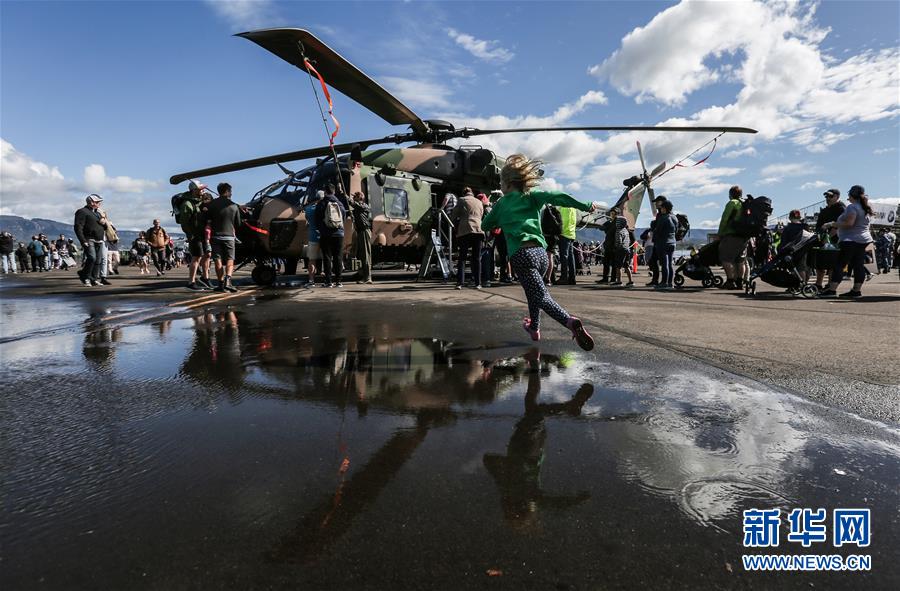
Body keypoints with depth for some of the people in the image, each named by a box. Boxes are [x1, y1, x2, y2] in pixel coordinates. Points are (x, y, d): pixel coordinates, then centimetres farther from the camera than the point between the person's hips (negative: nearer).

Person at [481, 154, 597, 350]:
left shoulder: (501, 204, 12)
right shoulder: (531, 196, 13)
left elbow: (485, 226, 24)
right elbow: (556, 197, -4)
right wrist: (585, 206, 0)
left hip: (522, 254, -4)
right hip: (541, 252, 4)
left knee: (542, 297, -11)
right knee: (533, 290, 28)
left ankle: (571, 322, -36)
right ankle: (534, 328, 39)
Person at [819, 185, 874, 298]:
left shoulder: (852, 207, -12)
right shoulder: (865, 208, 17)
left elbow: (849, 223, -22)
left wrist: (832, 224, -14)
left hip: (850, 240, -9)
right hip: (863, 240, 9)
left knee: (839, 265, -10)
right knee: (858, 265, 7)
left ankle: (832, 290, -15)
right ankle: (856, 290, 8)